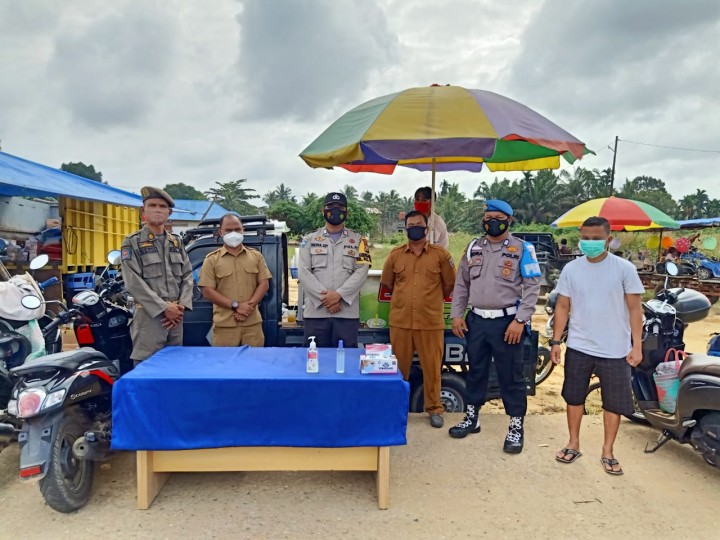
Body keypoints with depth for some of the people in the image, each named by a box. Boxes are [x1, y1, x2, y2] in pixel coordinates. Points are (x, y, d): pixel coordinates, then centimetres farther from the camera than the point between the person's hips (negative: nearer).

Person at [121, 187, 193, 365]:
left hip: (176, 315, 5)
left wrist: (182, 305, -6)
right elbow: (133, 283, -11)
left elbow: (187, 276, 10)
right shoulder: (132, 242, -1)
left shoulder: (176, 242, 14)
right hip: (149, 315, -5)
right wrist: (164, 308, -15)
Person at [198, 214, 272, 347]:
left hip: (253, 323, 2)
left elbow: (264, 284, 7)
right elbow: (207, 291, -3)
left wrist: (249, 305, -9)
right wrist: (235, 306, -12)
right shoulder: (212, 259, 4)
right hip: (224, 325, -2)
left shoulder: (256, 256, 11)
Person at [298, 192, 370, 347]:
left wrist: (339, 294, -14)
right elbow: (303, 272, 0)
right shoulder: (309, 239, 11)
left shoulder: (358, 240, 10)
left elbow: (361, 271, -1)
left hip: (347, 313, 0)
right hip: (315, 311, 1)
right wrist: (325, 298, -11)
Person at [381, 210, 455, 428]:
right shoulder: (395, 255, 5)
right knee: (399, 367, 11)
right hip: (400, 322, 2)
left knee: (432, 367, 6)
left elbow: (450, 284, 7)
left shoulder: (440, 254, -1)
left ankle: (434, 408, 22)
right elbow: (387, 284, 16)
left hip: (431, 322, -2)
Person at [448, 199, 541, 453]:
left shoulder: (522, 249, -3)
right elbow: (461, 284, 13)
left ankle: (516, 426, 17)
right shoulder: (474, 248, 10)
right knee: (475, 370, 16)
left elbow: (532, 287, -7)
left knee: (511, 375, 3)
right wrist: (457, 315, 6)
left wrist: (520, 320, -14)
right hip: (476, 320, 5)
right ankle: (472, 417, 31)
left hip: (507, 322, -4)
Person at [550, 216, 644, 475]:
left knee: (614, 402, 9)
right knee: (574, 397, 13)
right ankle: (573, 444, 32)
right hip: (578, 347, 2)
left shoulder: (624, 269, -7)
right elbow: (562, 306, 5)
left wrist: (637, 346, -6)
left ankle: (607, 452, 27)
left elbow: (634, 309, -4)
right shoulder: (571, 269, -1)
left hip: (615, 350, -2)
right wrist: (555, 341, 3)